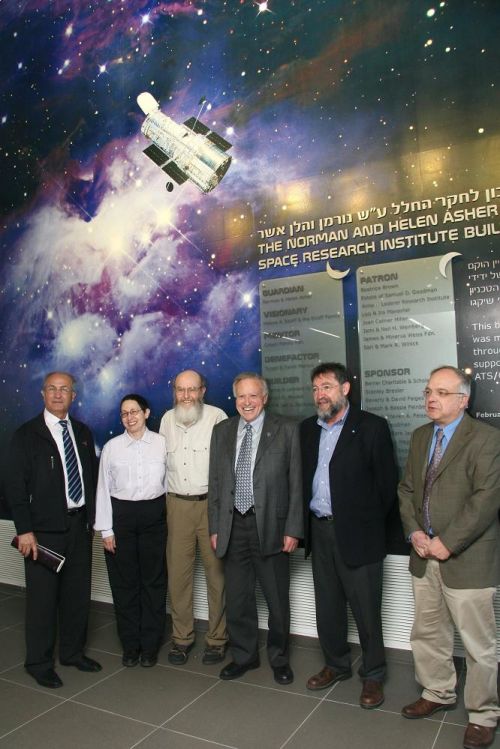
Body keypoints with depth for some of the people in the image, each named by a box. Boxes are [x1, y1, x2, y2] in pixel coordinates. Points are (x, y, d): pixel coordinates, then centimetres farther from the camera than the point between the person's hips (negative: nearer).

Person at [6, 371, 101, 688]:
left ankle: (73, 651, 34)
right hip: (44, 529, -5)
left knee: (78, 593, 15)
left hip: (79, 525, 5)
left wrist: (91, 519, 7)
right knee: (42, 597, 6)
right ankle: (39, 663, 24)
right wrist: (25, 531, -14)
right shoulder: (27, 434, -6)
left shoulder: (83, 432, 8)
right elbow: (16, 485, -9)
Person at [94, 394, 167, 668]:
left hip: (154, 514, 0)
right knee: (124, 582, 9)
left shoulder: (161, 443, -2)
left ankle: (150, 646, 25)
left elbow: (169, 481, 2)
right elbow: (103, 489, 1)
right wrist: (106, 530, -2)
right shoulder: (111, 447, -1)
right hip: (121, 514, 0)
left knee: (154, 581, 9)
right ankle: (130, 645, 27)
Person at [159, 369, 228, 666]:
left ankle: (217, 638, 21)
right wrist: (166, 496, 15)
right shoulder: (167, 419, 8)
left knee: (216, 572, 4)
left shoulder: (217, 416, -7)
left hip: (212, 503, -4)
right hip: (177, 505, 4)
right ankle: (181, 637, 26)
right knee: (178, 572, 9)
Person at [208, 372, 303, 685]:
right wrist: (215, 527, 5)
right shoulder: (222, 431, 7)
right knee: (237, 598, 15)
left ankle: (279, 658, 33)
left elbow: (296, 482, -5)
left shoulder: (286, 430, -4)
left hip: (270, 526, -3)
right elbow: (215, 482, 9)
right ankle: (244, 656, 36)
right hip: (233, 526, 3)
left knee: (277, 598, 11)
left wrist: (293, 529, -8)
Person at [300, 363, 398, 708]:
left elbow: (388, 482, -7)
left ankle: (373, 676, 27)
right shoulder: (307, 429, 8)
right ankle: (336, 665, 37)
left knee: (366, 610, 6)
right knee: (328, 608, 17)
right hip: (320, 531, 5)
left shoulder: (371, 427, -8)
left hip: (357, 535, -5)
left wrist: (370, 522, -4)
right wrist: (305, 524, 6)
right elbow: (304, 478, 11)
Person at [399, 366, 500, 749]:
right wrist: (414, 532, -3)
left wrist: (448, 543, -18)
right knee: (427, 633, 19)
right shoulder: (419, 436, 10)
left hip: (466, 559, -6)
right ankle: (438, 693, 40)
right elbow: (407, 489, 11)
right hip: (425, 557, 6)